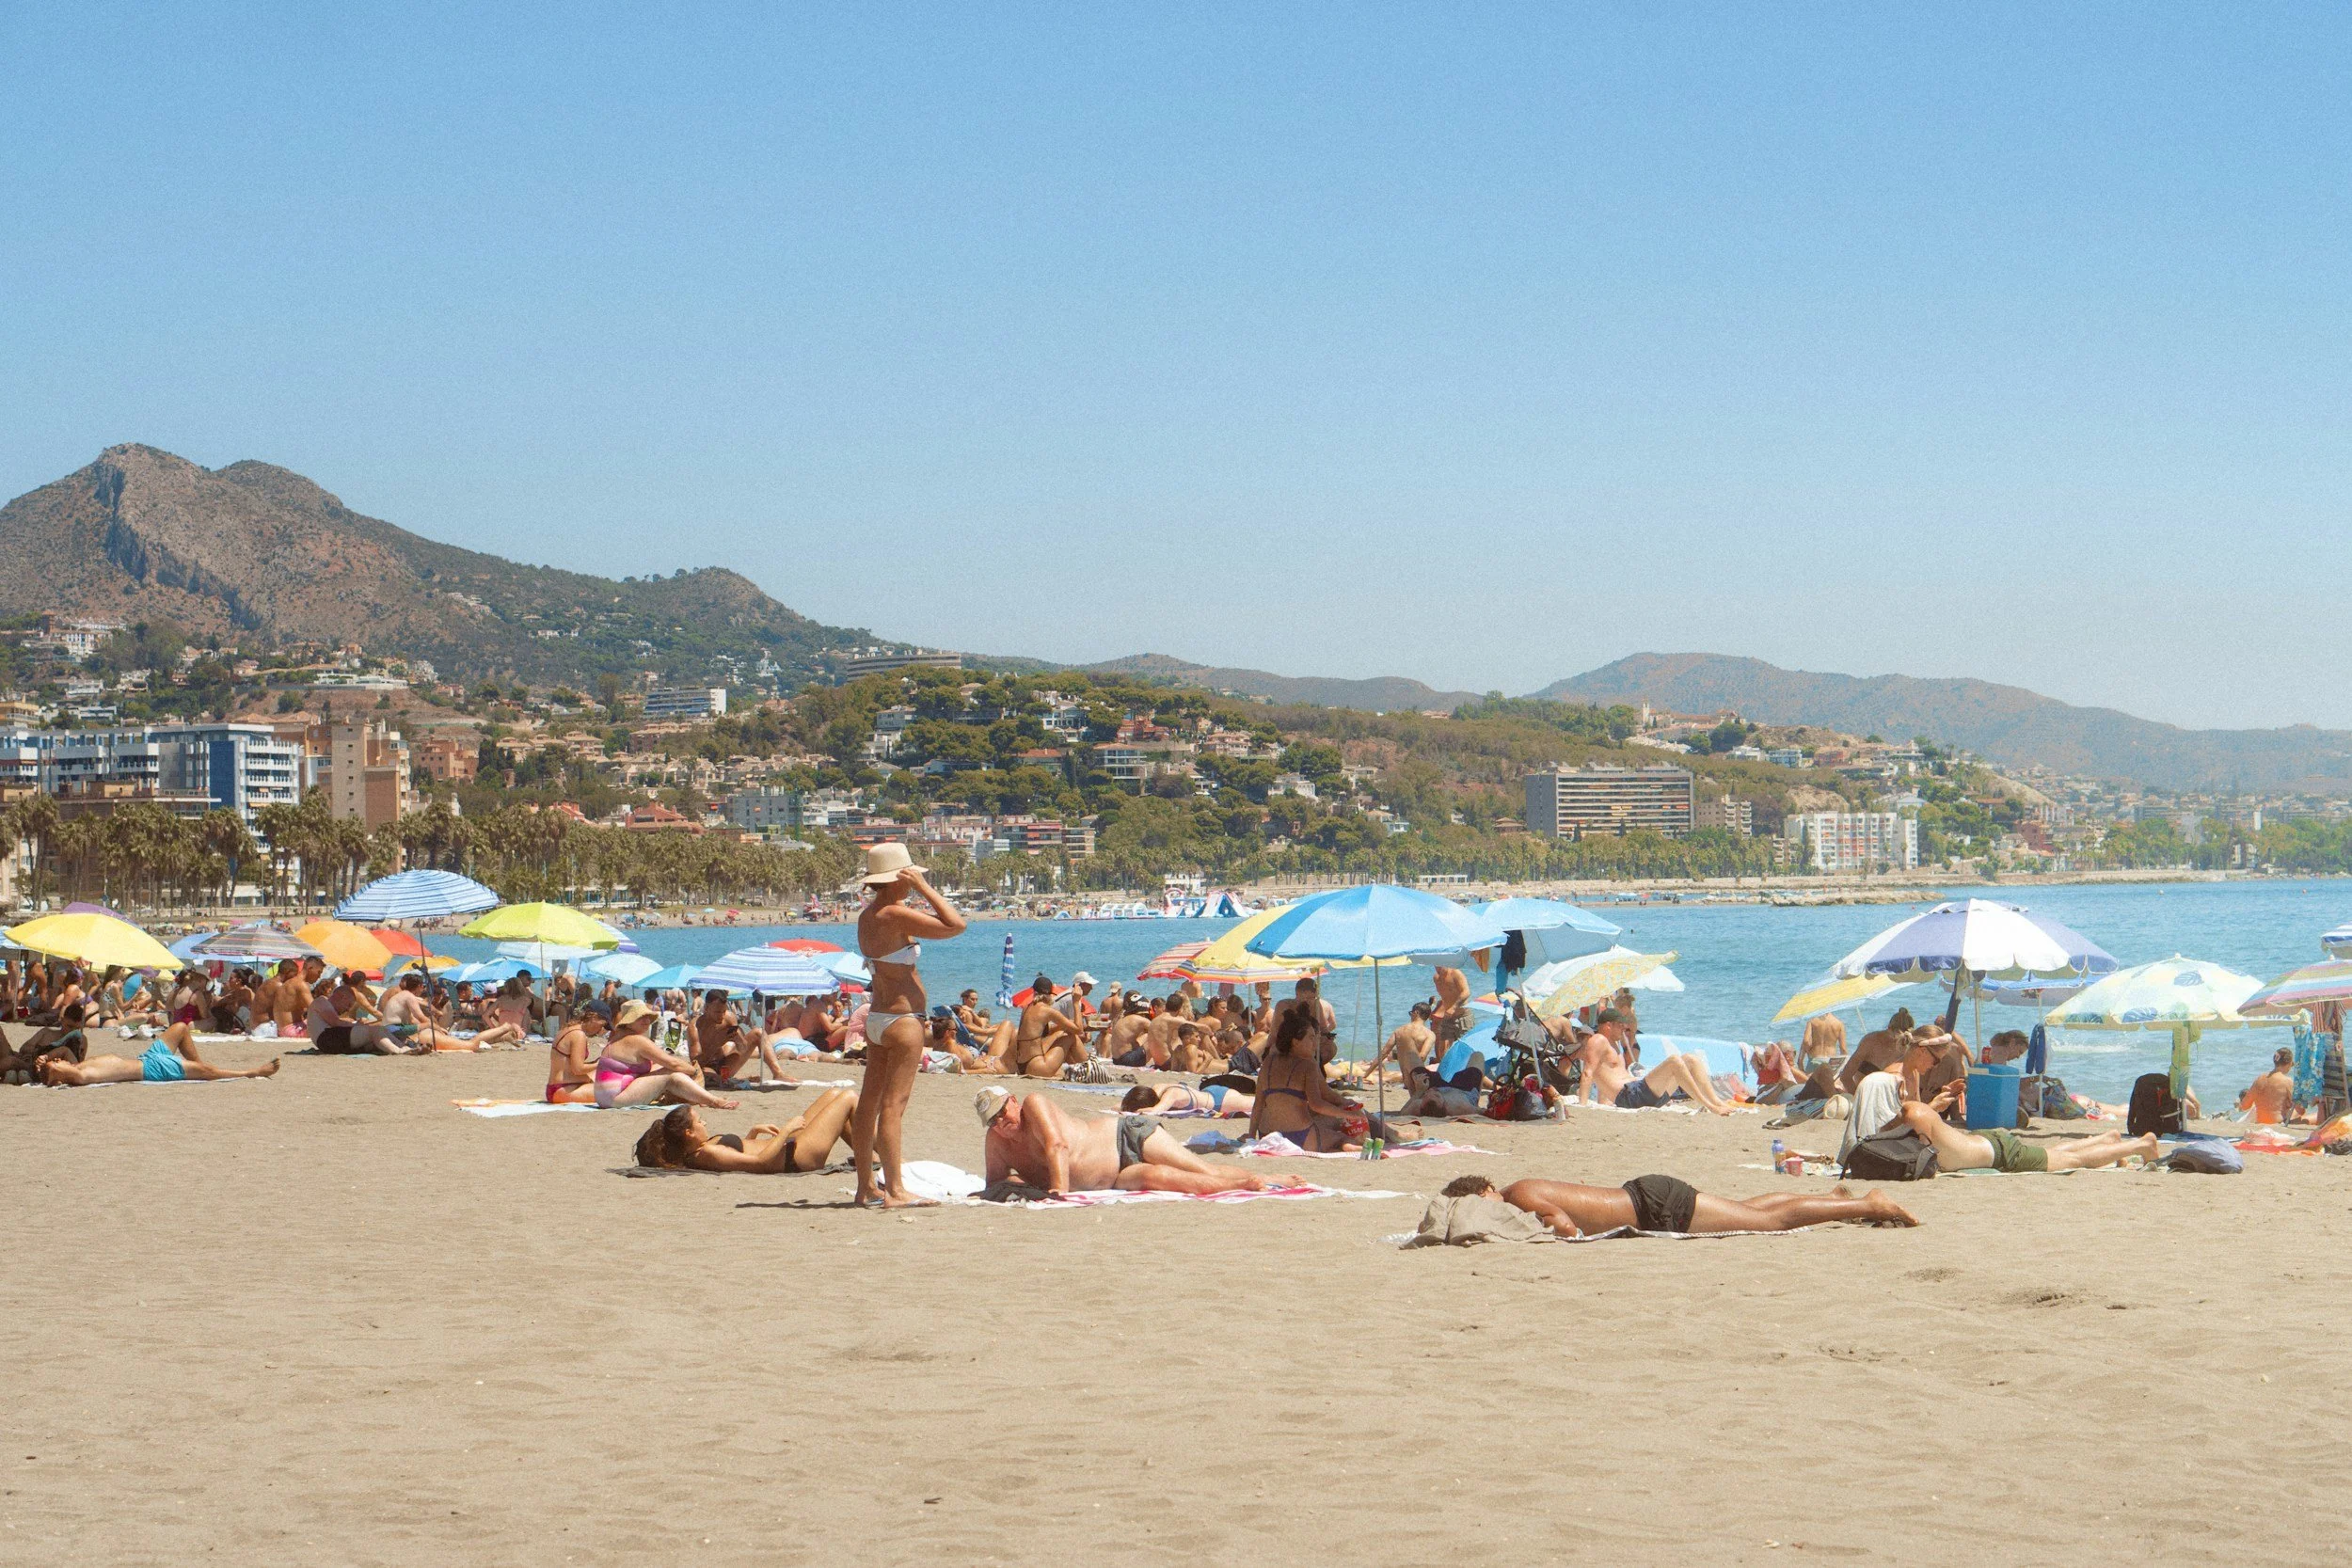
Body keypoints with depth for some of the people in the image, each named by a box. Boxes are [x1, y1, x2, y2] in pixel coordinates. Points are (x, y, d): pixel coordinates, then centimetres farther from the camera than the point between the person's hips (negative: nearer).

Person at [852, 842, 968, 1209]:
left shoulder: (867, 916, 9)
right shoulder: (896, 915, -17)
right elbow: (956, 925, -19)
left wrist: (913, 917, 24)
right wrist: (925, 889, -13)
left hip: (877, 1017, 9)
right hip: (903, 1018, -9)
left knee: (869, 1102, 10)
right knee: (893, 1104, -9)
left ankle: (866, 1187, 15)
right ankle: (895, 1190, -9)